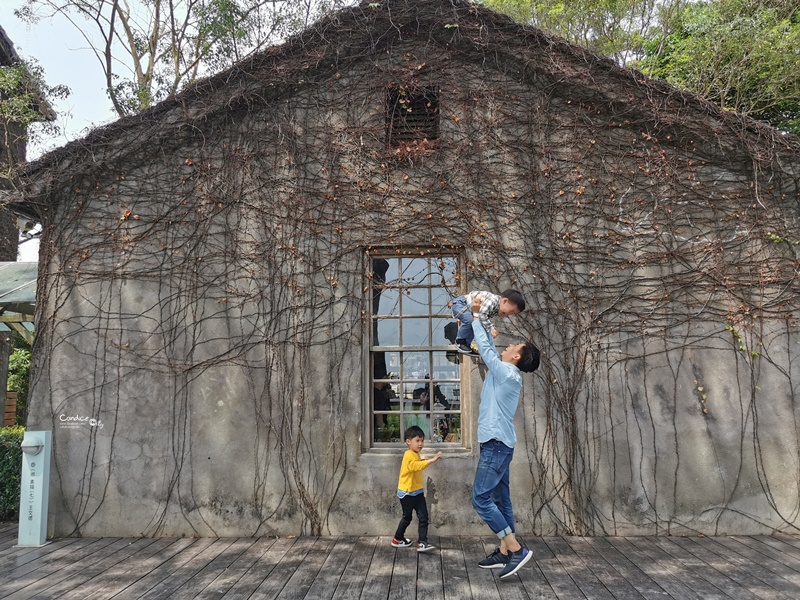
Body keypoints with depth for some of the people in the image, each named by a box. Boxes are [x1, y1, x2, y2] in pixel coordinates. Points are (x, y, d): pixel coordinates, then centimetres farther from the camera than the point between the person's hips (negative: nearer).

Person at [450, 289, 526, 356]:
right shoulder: (492, 301, -32)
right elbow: (481, 315, -40)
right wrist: (491, 328, -39)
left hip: (468, 306, 10)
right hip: (460, 303, -10)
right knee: (469, 320, -29)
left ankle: (466, 344, 18)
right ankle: (459, 342, -6)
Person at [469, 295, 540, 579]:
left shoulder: (507, 372, -13)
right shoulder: (506, 373, 12)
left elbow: (485, 348, -8)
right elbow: (490, 348, 22)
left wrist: (476, 316, 2)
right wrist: (481, 320, 22)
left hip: (496, 444, -10)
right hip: (497, 444, 10)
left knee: (481, 498, -11)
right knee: (500, 498, 10)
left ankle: (515, 549, -9)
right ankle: (504, 552, 14)